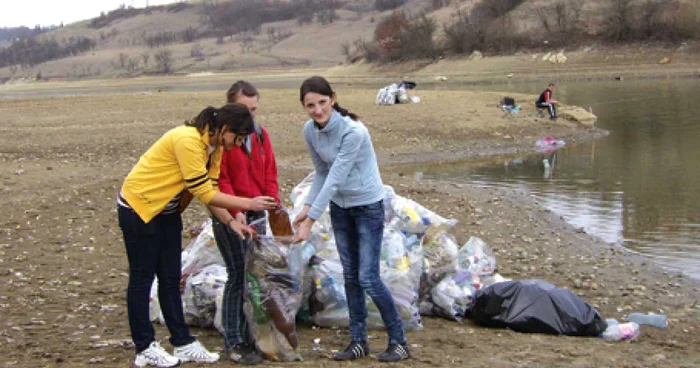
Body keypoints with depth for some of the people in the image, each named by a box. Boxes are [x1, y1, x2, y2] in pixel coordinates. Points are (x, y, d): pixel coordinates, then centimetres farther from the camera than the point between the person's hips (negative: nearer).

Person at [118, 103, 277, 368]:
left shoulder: (215, 147, 0)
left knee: (171, 277, 10)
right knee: (142, 277, 1)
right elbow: (203, 193, -28)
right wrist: (249, 204, -24)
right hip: (138, 207, -9)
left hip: (167, 211, 9)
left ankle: (183, 343, 14)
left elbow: (209, 191, 0)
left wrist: (231, 222, -10)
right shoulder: (188, 140, -29)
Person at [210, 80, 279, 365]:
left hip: (256, 215, 6)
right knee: (239, 275, -6)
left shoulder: (260, 135, 11)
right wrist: (235, 211, -22)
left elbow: (270, 175, 11)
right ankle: (234, 342, 3)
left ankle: (251, 336, 20)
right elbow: (220, 179, -13)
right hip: (229, 217, -6)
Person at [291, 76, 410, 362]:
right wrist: (307, 208, -8)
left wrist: (310, 221, -29)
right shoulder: (310, 131, -7)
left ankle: (398, 340, 7)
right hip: (340, 207, 6)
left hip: (368, 206, -6)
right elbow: (322, 173, 5)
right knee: (350, 275, 9)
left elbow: (335, 179, -29)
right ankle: (358, 341, 18)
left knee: (368, 278, -8)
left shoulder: (354, 131, -28)